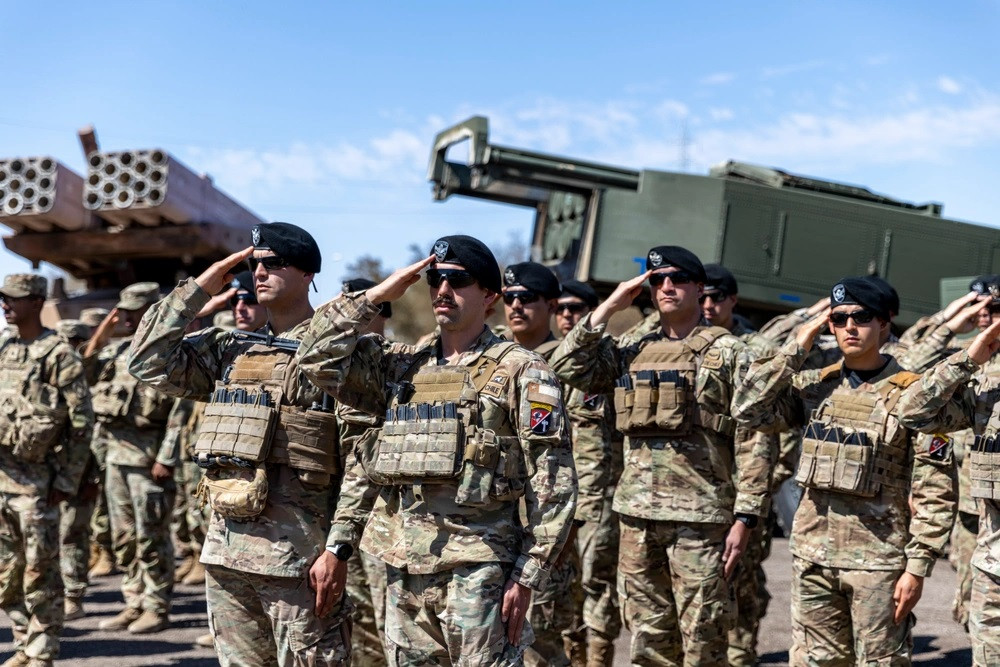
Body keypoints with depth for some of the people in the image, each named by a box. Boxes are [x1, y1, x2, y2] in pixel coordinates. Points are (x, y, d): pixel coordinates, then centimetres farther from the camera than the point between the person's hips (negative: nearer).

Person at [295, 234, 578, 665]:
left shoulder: (521, 372, -2)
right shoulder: (402, 367, 15)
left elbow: (553, 486, -5)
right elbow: (318, 358, 7)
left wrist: (527, 576, -10)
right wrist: (375, 296, 5)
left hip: (476, 569, -5)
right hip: (404, 569, 6)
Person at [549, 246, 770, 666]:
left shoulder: (728, 353, 0)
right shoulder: (630, 352, 14)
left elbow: (752, 442, -4)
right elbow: (567, 368, 3)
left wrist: (745, 516, -11)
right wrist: (608, 308, 3)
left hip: (700, 517, -4)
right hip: (637, 513, 5)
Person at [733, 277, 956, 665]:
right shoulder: (815, 386, 8)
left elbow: (935, 493, -7)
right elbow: (749, 411, -4)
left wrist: (917, 567, -12)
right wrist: (796, 349, -3)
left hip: (879, 561, -4)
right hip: (812, 556, 4)